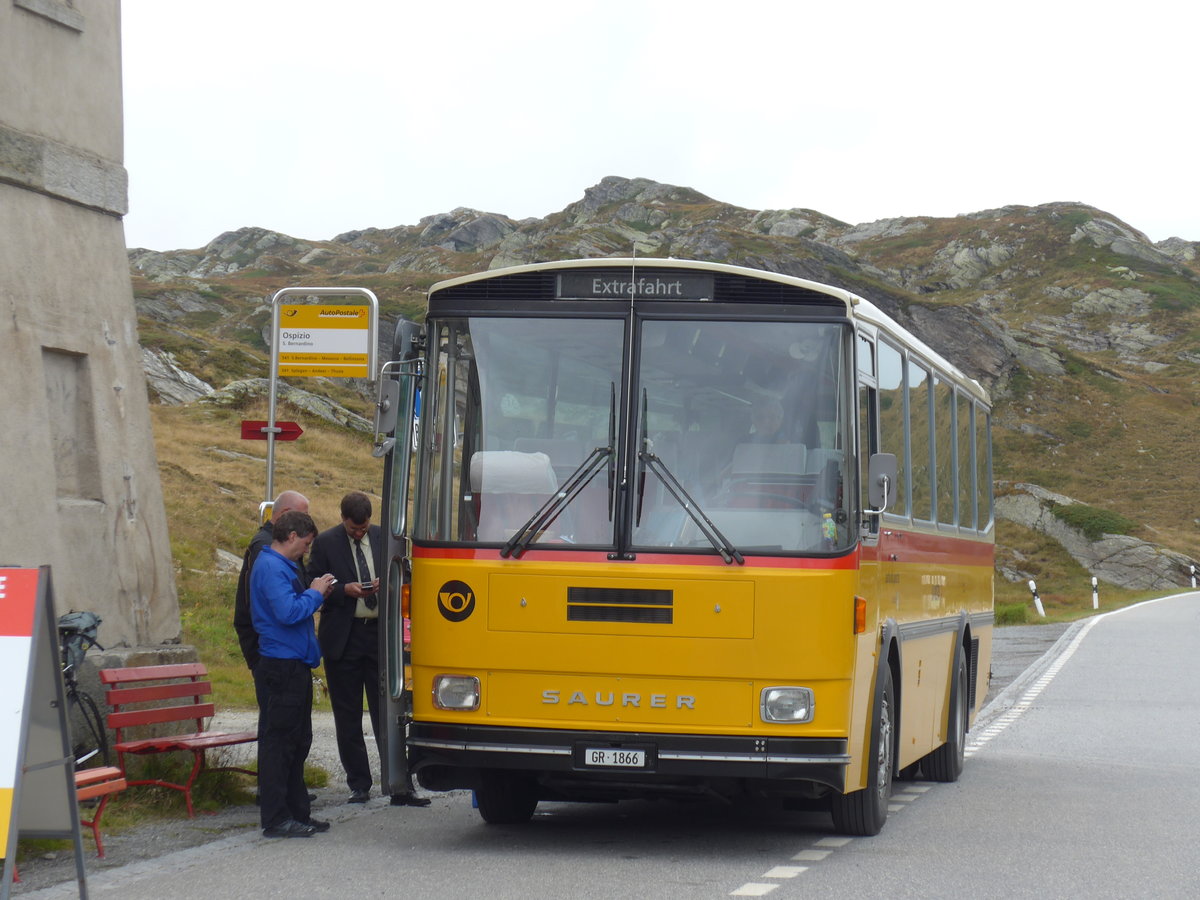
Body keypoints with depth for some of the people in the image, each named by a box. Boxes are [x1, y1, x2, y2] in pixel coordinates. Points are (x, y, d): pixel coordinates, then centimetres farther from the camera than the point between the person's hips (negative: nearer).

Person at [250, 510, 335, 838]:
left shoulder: (282, 566, 17)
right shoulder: (271, 568, -15)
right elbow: (287, 612, -26)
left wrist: (315, 593, 9)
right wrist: (315, 594, -12)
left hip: (294, 666, 11)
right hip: (280, 667, -11)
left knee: (297, 741, 15)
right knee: (278, 742, -6)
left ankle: (297, 812, 23)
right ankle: (276, 819, -2)